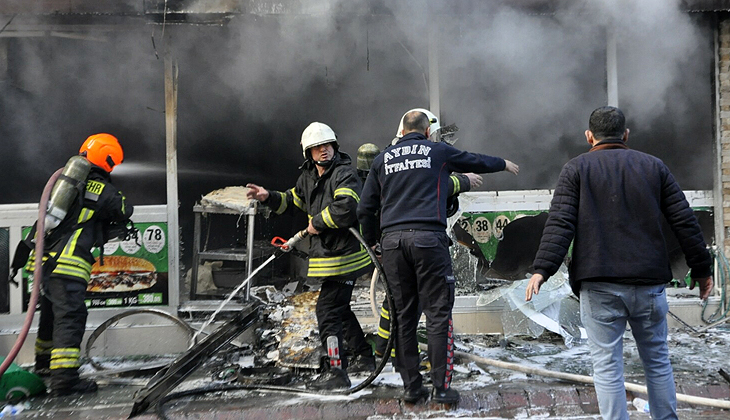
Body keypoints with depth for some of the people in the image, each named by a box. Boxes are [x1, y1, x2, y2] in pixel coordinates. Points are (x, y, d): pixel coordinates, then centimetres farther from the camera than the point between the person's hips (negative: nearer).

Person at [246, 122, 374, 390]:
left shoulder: (344, 174, -17)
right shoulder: (309, 177, 11)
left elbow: (346, 208, -33)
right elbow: (292, 201, 26)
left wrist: (317, 223, -20)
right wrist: (268, 198, 9)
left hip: (344, 255, -10)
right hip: (329, 254, 10)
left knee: (327, 310, -11)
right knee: (339, 308, 22)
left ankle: (337, 372, -7)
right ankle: (365, 357, 36)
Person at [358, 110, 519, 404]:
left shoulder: (383, 158, 17)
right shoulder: (438, 151, 10)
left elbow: (365, 209, 15)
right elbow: (476, 161, 25)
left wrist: (371, 243, 26)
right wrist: (504, 164, 44)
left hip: (392, 239, 3)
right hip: (428, 238, -3)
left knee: (404, 316, 9)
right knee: (438, 314, 0)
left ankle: (411, 386, 12)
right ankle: (441, 388, -2)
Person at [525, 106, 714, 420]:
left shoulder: (577, 169, 3)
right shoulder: (654, 167, 10)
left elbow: (560, 223, -9)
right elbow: (684, 221, 8)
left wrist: (542, 269, -12)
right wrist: (701, 268, 15)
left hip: (599, 285, -2)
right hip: (649, 281, 3)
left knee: (607, 365, 2)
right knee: (657, 360, 16)